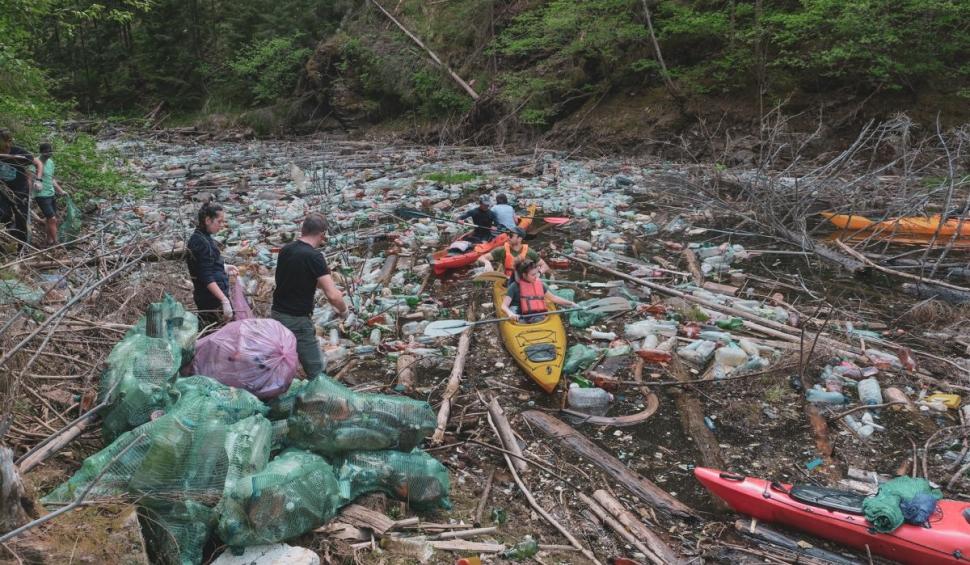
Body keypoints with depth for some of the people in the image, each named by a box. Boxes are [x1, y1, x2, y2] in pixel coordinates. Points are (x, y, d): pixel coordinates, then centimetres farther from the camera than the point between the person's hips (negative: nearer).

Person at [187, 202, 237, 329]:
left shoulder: (204, 238, 13)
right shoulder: (201, 242, -16)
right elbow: (206, 277, -23)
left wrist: (224, 268, 16)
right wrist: (224, 300, -27)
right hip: (211, 298, -10)